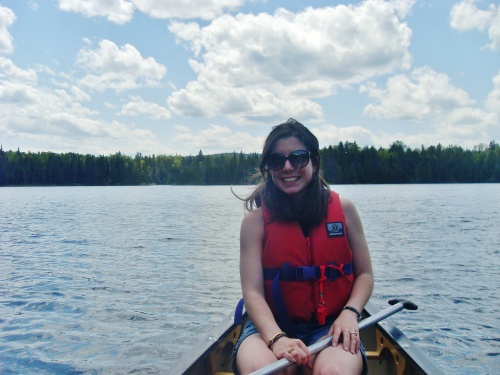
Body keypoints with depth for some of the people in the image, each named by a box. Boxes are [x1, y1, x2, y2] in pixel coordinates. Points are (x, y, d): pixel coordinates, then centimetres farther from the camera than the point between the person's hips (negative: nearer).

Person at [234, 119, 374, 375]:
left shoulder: (343, 209, 3)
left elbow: (365, 274, 8)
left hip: (330, 326, 1)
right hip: (271, 324, 0)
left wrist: (350, 313, -11)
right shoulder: (255, 219, -3)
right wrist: (276, 337, -26)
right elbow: (252, 291, -10)